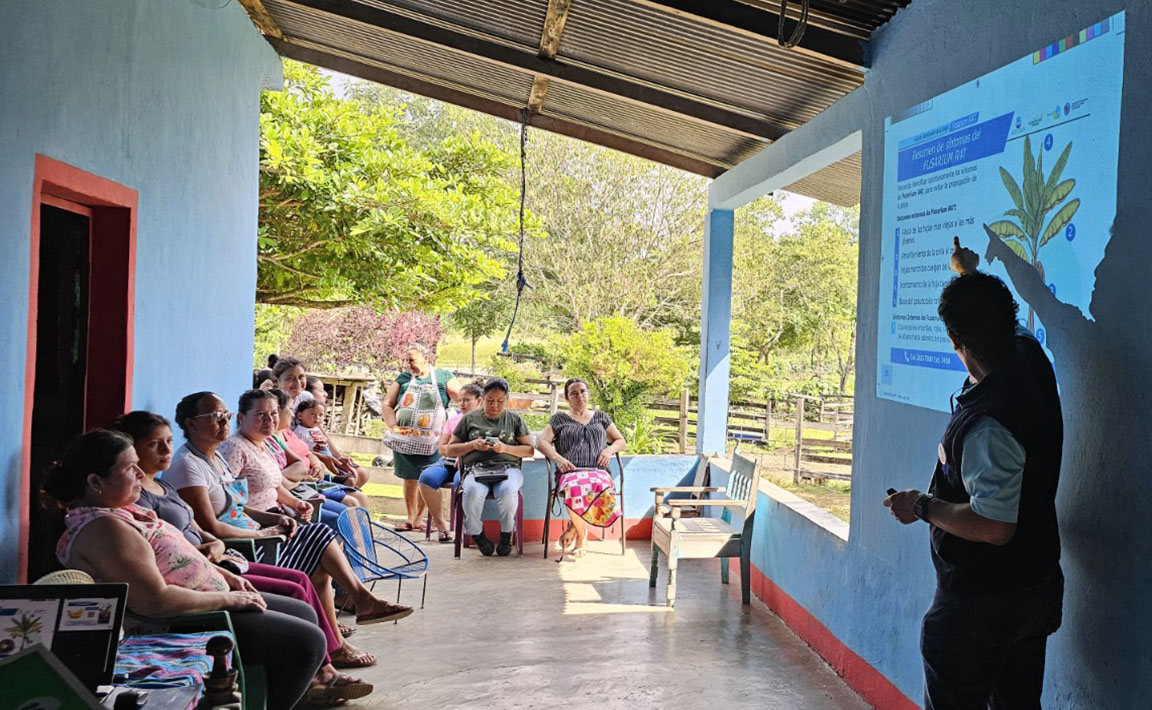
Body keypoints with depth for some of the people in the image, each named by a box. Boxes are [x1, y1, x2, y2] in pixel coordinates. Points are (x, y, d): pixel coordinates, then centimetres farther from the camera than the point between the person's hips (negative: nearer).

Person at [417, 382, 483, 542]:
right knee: (427, 476, -26)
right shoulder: (453, 419, 22)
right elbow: (441, 447, 18)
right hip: (449, 461, 5)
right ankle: (441, 525, -19)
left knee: (461, 481, -39)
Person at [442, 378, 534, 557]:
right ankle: (476, 534, -10)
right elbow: (449, 450, 17)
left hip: (508, 467, 0)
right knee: (473, 492, -37)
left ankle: (506, 534, -10)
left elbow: (529, 450, 11)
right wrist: (472, 445, -2)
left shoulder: (514, 419, 17)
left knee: (508, 490, -37)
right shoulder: (470, 418, 17)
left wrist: (506, 448, -6)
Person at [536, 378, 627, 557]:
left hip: (598, 471, 1)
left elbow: (621, 442, 28)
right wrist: (557, 458, -7)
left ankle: (574, 529, -17)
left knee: (603, 491, -39)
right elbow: (541, 442, 12)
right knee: (575, 491, -41)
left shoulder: (600, 417, 28)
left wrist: (610, 449, 5)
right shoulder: (560, 418, 23)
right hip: (570, 472, -1)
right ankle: (582, 536, -16)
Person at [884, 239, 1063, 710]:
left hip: (980, 602, -9)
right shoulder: (1030, 359, -4)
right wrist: (970, 274, 35)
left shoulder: (988, 426, -30)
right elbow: (996, 321, 20)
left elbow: (993, 526, -28)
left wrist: (923, 507, -15)